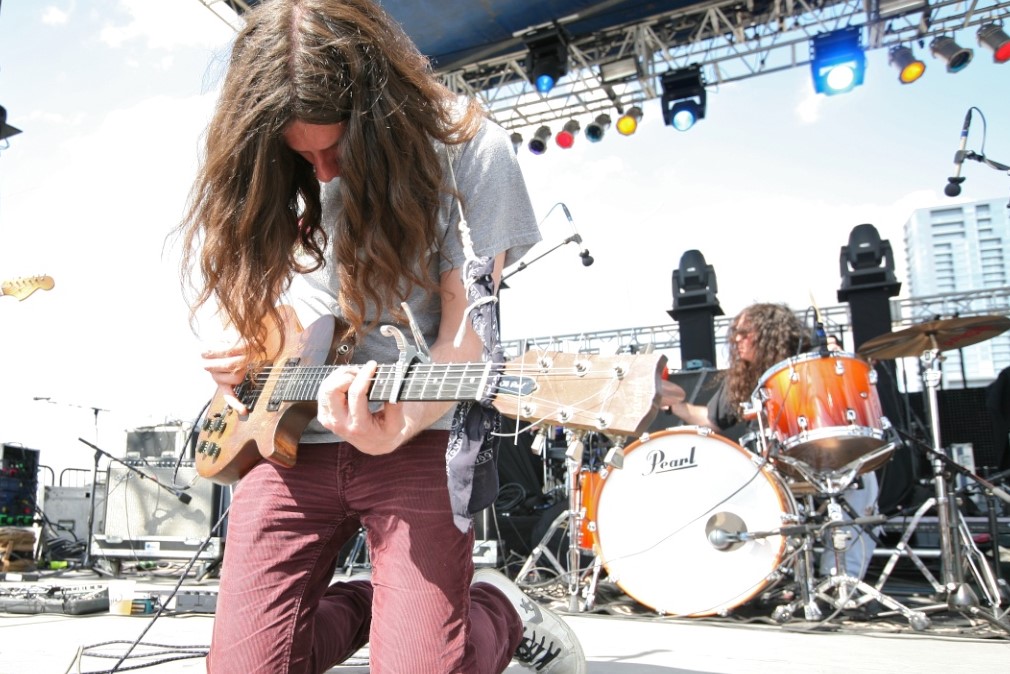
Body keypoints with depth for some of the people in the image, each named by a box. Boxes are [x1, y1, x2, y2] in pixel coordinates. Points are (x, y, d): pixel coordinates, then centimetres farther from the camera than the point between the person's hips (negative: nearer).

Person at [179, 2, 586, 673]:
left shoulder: (467, 149, -8)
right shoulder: (256, 164, 4)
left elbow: (466, 328, -12)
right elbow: (232, 277, 21)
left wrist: (400, 425, -29)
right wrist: (243, 348, 0)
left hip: (421, 438, -3)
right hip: (286, 433, 4)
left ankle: (501, 609, 22)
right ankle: (371, 602, 25)